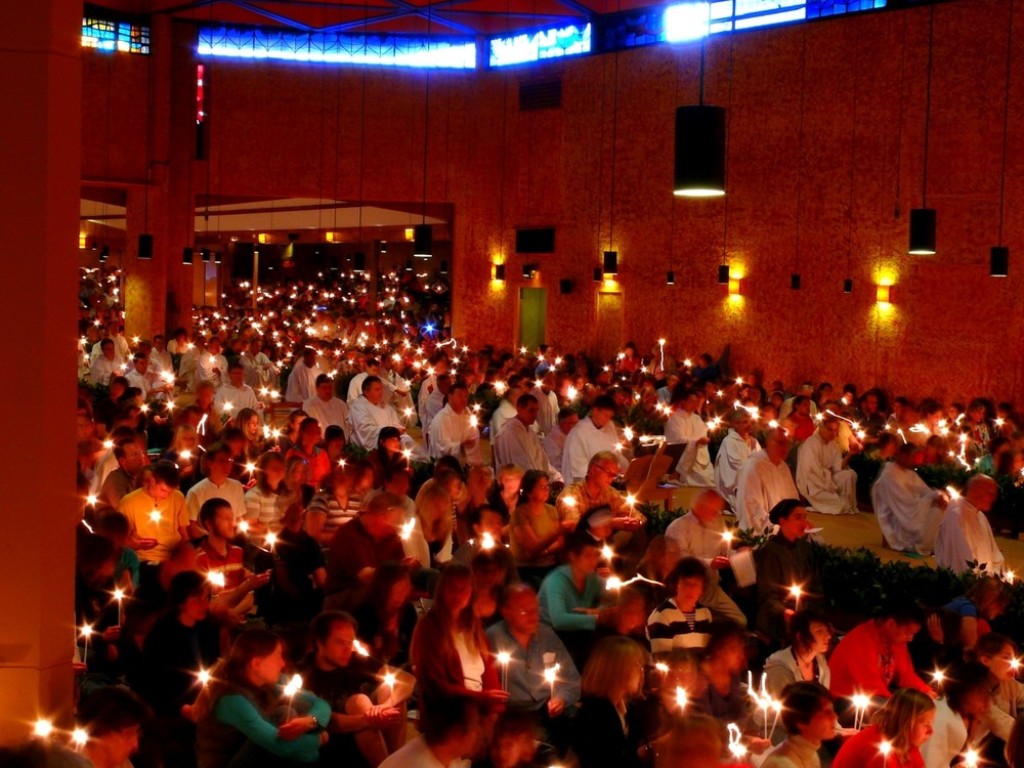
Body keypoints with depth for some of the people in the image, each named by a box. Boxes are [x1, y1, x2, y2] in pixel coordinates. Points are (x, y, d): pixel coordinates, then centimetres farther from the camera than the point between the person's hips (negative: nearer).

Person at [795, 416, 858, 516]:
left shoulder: (834, 445, 10)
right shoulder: (811, 443, -15)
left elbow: (838, 467, -1)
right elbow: (814, 472, -18)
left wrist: (848, 457, -19)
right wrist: (831, 487, -17)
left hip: (827, 479, 8)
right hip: (811, 485, -8)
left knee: (850, 474, -17)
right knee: (839, 505, -24)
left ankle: (850, 506, -8)